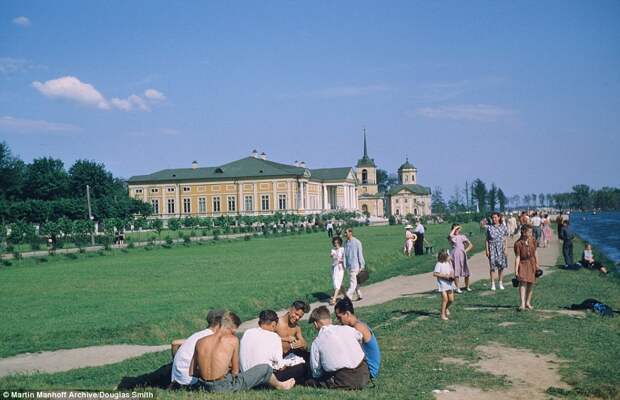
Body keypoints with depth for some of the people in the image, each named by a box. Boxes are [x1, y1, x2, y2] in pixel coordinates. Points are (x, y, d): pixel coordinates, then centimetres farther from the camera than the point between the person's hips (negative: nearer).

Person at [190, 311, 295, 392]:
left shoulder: (200, 342, 2)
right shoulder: (233, 340, -8)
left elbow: (192, 372, 4)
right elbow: (235, 371, -2)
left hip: (203, 387, 5)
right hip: (224, 387, -5)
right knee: (265, 368, 13)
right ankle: (279, 385, 41)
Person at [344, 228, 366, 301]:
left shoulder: (357, 242, -10)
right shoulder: (346, 243, 9)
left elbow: (360, 254, -10)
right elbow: (345, 254, 12)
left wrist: (361, 266, -11)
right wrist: (345, 264, 7)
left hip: (355, 265, -7)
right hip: (349, 265, 7)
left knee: (353, 282, -7)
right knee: (354, 281, 14)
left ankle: (348, 297, -9)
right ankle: (359, 295, 25)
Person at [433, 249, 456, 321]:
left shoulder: (449, 262, 8)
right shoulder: (439, 264, -12)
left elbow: (452, 271, 18)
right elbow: (434, 274, -15)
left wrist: (452, 275, -5)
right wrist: (444, 276, -21)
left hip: (449, 283, 6)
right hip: (442, 283, -6)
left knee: (451, 299, 9)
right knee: (445, 298, -12)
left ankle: (446, 308, 38)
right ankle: (443, 314, -2)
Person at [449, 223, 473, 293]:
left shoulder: (462, 236, 12)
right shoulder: (452, 237, 4)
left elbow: (471, 245, 14)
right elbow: (450, 235, -23)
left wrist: (466, 250, -2)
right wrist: (454, 228, -9)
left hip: (463, 255, 3)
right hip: (455, 255, -3)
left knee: (466, 271, 5)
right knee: (456, 272, -6)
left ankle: (467, 287, 21)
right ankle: (457, 288, -2)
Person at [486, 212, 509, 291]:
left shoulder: (503, 227, 4)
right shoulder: (489, 227, 3)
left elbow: (506, 239, 6)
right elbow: (487, 239, 4)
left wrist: (506, 249, -1)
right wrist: (487, 249, -2)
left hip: (501, 248, 1)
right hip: (492, 248, -1)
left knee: (501, 266, 4)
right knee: (492, 266, -4)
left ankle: (501, 283, 15)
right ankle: (493, 284, 1)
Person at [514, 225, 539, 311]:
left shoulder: (533, 241, -1)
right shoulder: (518, 243, -15)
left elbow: (535, 254, 9)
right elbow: (517, 257, -14)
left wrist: (537, 265, 11)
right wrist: (516, 270, -15)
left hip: (532, 263, 5)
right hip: (523, 264, -5)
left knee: (530, 283, 10)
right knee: (523, 282, -16)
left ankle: (528, 302, 24)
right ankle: (522, 304, -20)